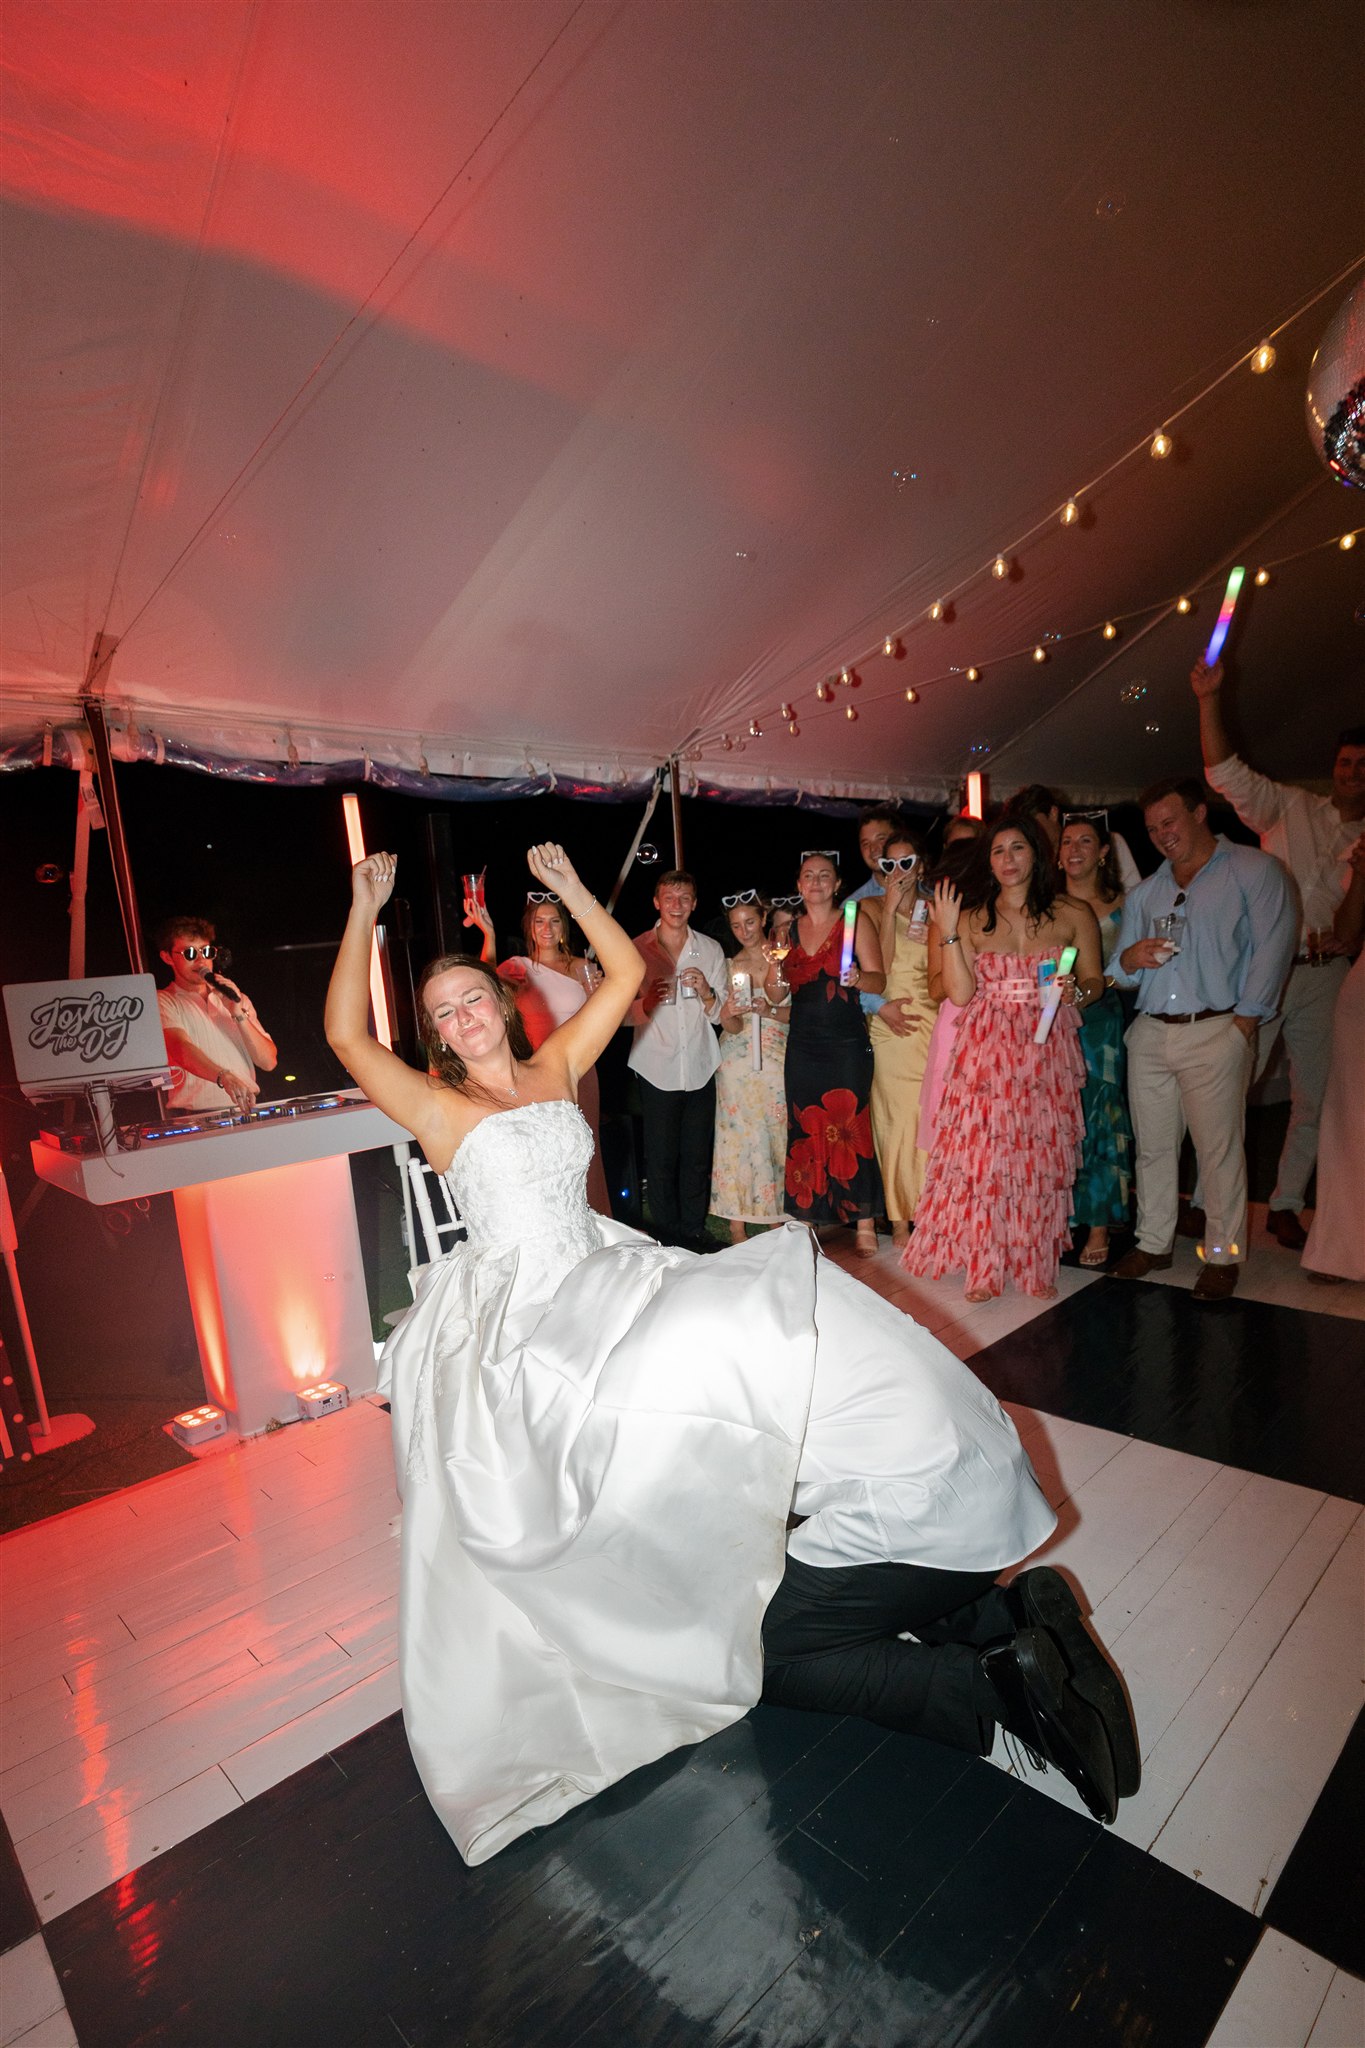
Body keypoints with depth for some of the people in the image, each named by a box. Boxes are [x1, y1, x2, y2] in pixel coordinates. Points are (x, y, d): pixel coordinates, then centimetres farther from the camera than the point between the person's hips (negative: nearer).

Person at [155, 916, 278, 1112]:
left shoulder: (238, 1000, 17)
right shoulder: (162, 1002, 5)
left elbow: (269, 1062, 7)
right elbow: (181, 1048, -14)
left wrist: (238, 1014, -4)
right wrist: (224, 1077, -30)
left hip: (245, 1110, 3)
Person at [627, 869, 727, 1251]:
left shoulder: (711, 950, 8)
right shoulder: (637, 950, 2)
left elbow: (721, 1014, 8)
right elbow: (624, 1012, 0)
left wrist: (706, 992, -12)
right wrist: (646, 1002, -21)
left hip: (700, 1068, 2)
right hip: (657, 1069, -2)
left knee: (698, 1157, 8)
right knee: (661, 1159, 1)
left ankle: (694, 1235, 23)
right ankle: (668, 1239, 16)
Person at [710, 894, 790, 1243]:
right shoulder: (729, 965, 6)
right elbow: (731, 1027, 0)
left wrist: (769, 1011, -18)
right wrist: (730, 1014, -22)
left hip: (777, 1062, 0)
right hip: (738, 1065, 0)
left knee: (778, 1137, 2)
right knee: (738, 1138, 0)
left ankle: (777, 1219, 12)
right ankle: (737, 1226, 4)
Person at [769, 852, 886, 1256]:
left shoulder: (856, 920, 2)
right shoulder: (788, 929, 13)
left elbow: (878, 980, -4)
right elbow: (776, 995, 13)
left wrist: (858, 978, -25)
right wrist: (775, 966, -7)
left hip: (847, 1043, -4)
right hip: (803, 1044, 4)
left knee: (851, 1129, -6)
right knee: (804, 1131, 4)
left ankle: (864, 1225, 2)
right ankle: (805, 1219, 13)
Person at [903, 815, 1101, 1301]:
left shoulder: (1074, 916, 5)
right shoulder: (973, 921, 7)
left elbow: (1095, 981, 8)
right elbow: (960, 993, -2)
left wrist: (1076, 992, -13)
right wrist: (947, 932, -7)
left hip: (1046, 1052, 0)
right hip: (986, 1053, 0)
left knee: (1041, 1158, 4)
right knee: (981, 1152, -2)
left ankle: (1036, 1264, 19)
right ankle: (985, 1265, 12)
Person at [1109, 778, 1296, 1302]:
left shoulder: (1253, 870, 3)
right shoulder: (1143, 894, 19)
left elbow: (1273, 946, -5)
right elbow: (1119, 973, 17)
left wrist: (1245, 1019, -11)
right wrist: (1130, 959, -6)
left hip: (1215, 1032, -5)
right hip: (1149, 1033, 5)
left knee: (1218, 1147, -3)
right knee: (1152, 1145, 9)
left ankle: (1223, 1255, 10)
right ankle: (1153, 1243, 21)